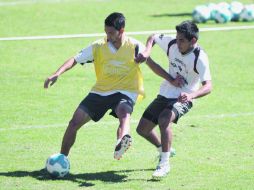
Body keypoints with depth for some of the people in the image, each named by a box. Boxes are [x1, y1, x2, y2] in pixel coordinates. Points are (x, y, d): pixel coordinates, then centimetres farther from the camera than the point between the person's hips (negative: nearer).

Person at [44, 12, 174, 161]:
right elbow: (75, 60, -3)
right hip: (100, 91, 3)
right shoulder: (99, 47, -2)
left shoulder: (134, 47, -5)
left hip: (125, 91, -3)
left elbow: (152, 65, 1)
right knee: (75, 122, -6)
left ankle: (122, 143, -67)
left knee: (124, 113, -38)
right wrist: (57, 74, -17)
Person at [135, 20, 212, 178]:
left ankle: (165, 164, -26)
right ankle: (164, 150, 38)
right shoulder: (171, 44, -9)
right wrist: (147, 51, -12)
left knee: (164, 119, -35)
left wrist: (191, 95, -49)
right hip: (165, 94, 7)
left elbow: (208, 86, -30)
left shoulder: (200, 58, -23)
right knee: (142, 129, 9)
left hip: (183, 99, -7)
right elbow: (153, 38, 10)